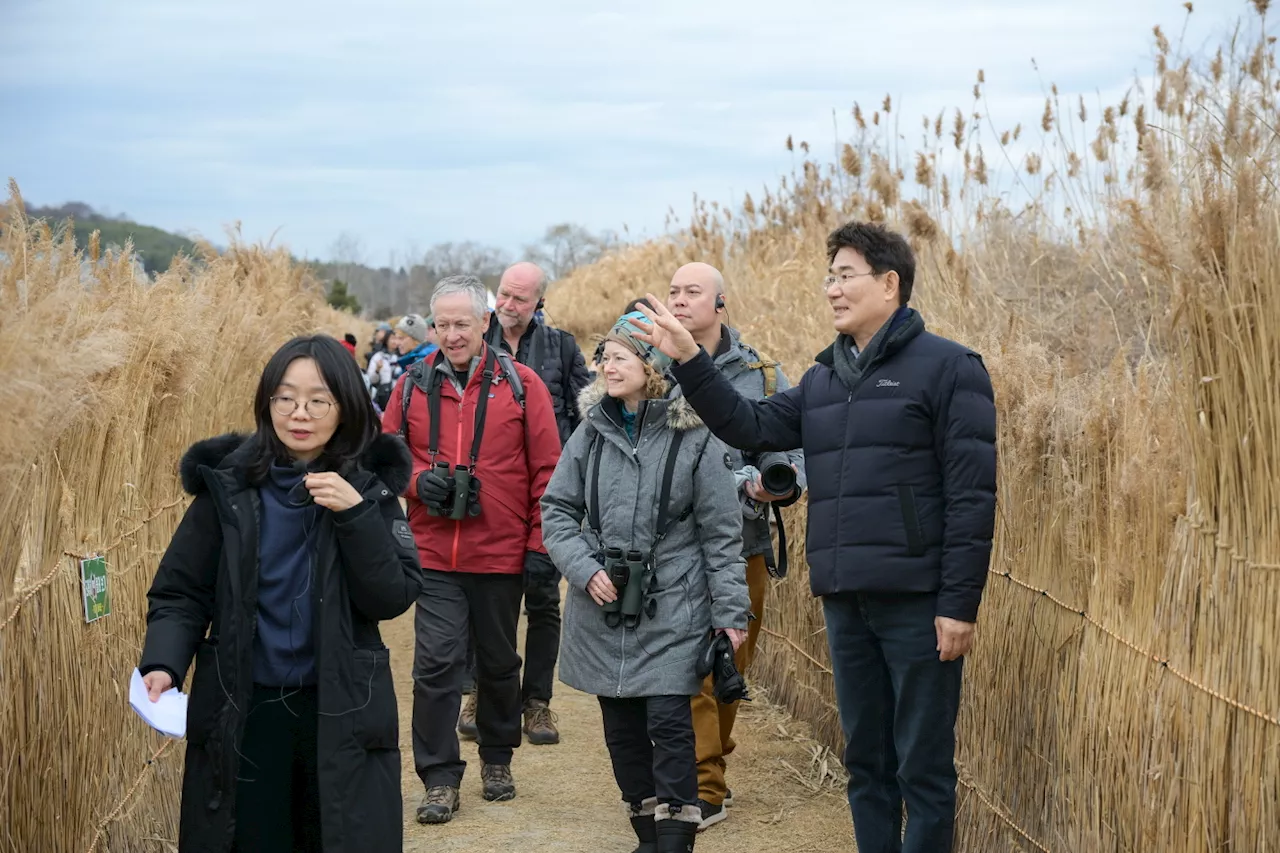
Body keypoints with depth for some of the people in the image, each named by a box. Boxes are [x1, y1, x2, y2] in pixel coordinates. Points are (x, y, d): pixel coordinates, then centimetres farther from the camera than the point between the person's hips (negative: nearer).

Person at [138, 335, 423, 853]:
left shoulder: (370, 489, -2)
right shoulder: (227, 485, -3)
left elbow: (394, 598, -8)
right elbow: (181, 591, 0)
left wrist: (356, 516, -20)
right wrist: (163, 663, -17)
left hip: (341, 716, 0)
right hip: (241, 716, 0)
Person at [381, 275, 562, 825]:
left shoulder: (520, 385, -3)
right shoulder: (413, 386, 2)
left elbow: (547, 470, -2)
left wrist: (540, 545, -5)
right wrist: (417, 480, -11)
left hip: (501, 555, 0)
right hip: (434, 556, 1)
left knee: (499, 662, 14)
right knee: (435, 664, -4)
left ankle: (497, 759, 33)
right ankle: (440, 780, 5)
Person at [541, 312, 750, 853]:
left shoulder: (693, 437, -7)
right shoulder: (593, 432, 4)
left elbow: (721, 533, -4)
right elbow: (557, 508, 8)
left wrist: (730, 613, -6)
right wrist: (585, 569, -7)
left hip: (671, 609, -4)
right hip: (602, 607, 4)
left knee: (669, 723, -8)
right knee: (622, 728, 10)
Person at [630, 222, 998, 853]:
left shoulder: (947, 367, -6)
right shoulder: (822, 380, 16)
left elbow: (972, 495, -10)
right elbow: (751, 427, 7)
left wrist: (959, 604, -15)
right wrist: (689, 360, -3)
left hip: (917, 603, -7)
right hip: (845, 603, 7)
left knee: (923, 766, 1)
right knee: (865, 761, 14)